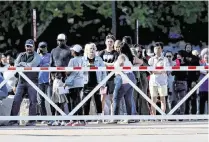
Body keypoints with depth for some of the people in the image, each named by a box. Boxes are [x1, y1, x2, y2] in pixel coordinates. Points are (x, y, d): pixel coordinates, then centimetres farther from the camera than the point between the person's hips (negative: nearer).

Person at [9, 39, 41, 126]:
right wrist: (27, 65, -10)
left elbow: (32, 65, -14)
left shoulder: (36, 56, 3)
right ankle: (13, 120, -5)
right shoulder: (21, 55, 17)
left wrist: (22, 64, -2)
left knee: (33, 101, -5)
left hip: (32, 81, -4)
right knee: (16, 100, -5)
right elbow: (16, 65, 4)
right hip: (21, 81, 4)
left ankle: (32, 121, 0)